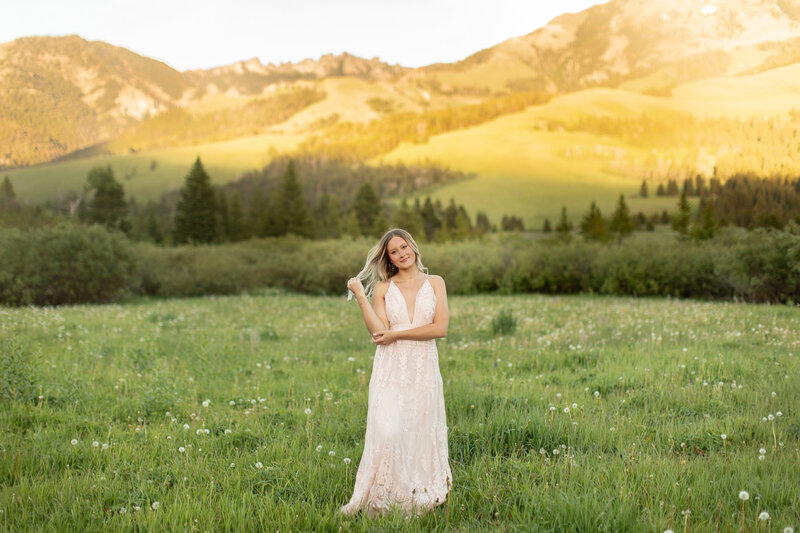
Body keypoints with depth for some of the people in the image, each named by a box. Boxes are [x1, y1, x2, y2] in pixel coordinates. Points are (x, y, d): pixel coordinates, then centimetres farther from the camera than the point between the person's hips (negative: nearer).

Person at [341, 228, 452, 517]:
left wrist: (396, 334, -7)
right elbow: (379, 332, -7)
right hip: (390, 370, -1)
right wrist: (360, 296, -10)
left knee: (420, 435, 4)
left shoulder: (435, 283, 8)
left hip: (423, 369, 1)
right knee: (387, 432, -15)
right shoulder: (382, 289, 7)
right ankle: (379, 501, -4)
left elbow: (441, 328, -5)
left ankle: (418, 500, 16)